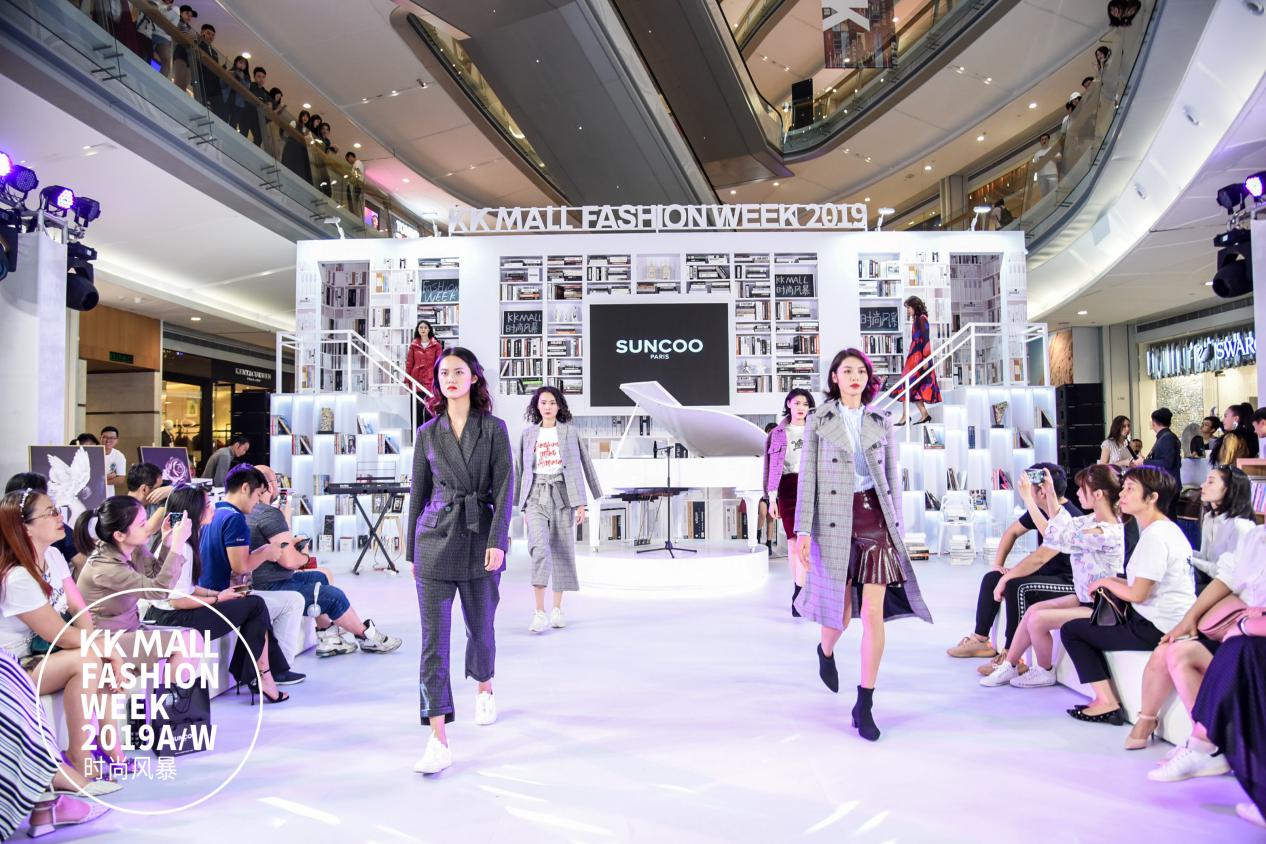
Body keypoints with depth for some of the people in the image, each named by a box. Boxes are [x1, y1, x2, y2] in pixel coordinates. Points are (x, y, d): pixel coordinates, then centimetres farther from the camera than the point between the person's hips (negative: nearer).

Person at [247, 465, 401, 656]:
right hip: (271, 589, -11)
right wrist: (304, 557, -6)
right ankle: (366, 637, 17)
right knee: (333, 595, -2)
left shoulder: (247, 512, 10)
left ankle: (327, 639, 22)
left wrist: (291, 543, 16)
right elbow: (290, 560, -27)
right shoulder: (270, 514, -22)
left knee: (319, 578, 24)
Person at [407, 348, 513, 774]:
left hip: (480, 538, -1)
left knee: (480, 627, 15)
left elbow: (504, 488, -5)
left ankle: (484, 689, 46)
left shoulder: (494, 429, 1)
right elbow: (418, 492, 12)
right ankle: (438, 741, -4)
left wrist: (497, 541, -14)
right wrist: (412, 550, 13)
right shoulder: (427, 433, 7)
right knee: (433, 638, -6)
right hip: (435, 539, 1)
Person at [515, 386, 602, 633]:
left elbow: (580, 467, 4)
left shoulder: (570, 433, 6)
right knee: (539, 547, -17)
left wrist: (581, 503, -2)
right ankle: (539, 612, -18)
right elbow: (520, 470, 13)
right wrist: (523, 507, 10)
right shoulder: (527, 434, 9)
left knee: (562, 551, 4)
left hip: (562, 495, 1)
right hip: (536, 497, 0)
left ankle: (557, 609, 16)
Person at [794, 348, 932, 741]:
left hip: (874, 517, 2)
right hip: (835, 520, -1)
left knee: (873, 613, -5)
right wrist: (803, 531, -7)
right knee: (842, 610, 8)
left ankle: (865, 705, 4)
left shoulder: (881, 423, 10)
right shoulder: (818, 421, 3)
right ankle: (826, 651, 44)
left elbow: (893, 477, 11)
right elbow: (807, 477, -1)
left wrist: (896, 526, 6)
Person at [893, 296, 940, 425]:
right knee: (915, 386, 7)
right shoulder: (916, 319, 16)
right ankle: (924, 414, 9)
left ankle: (905, 416, -8)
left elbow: (926, 339, -16)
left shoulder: (921, 319, -11)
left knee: (908, 384, -10)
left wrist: (925, 359, -20)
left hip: (919, 357, -9)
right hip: (914, 356, 9)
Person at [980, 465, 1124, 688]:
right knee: (1033, 609, 3)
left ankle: (1045, 672, 9)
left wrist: (1028, 499, -24)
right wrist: (1050, 492, 6)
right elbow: (1064, 525, 14)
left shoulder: (1105, 533, -28)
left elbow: (1054, 537, -27)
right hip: (1085, 597, 10)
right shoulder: (1095, 519, 1)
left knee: (1037, 619, -16)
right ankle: (1009, 666, 12)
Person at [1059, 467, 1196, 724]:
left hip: (1157, 629, -11)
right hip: (1175, 623, 11)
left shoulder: (1155, 536, -19)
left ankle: (1107, 703, -4)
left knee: (1071, 630, -1)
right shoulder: (1169, 529, 13)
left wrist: (1105, 582, -3)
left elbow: (1138, 595, -21)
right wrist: (1112, 583, 8)